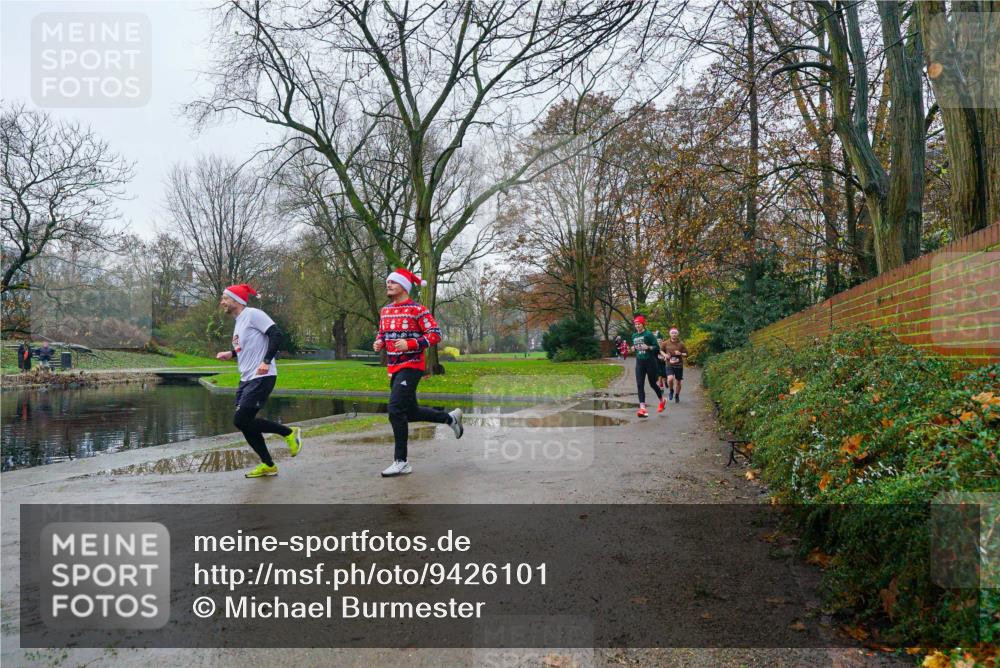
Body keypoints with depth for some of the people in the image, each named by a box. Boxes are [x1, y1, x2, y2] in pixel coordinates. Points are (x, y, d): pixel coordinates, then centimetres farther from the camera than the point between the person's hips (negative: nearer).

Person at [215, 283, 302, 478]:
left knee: (241, 420, -14)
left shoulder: (253, 314, -10)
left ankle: (289, 433, 1)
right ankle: (268, 465, 17)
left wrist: (266, 361, -26)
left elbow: (276, 334, -19)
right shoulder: (238, 322, 18)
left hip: (261, 378, -10)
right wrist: (231, 354, 12)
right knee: (245, 423, 6)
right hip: (246, 379, 10)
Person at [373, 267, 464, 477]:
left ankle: (401, 462, -9)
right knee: (411, 412, 16)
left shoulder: (417, 310, -10)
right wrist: (379, 342, 2)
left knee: (395, 410, -17)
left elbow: (435, 333, -12)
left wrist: (410, 344, -23)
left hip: (411, 366, -8)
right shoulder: (385, 310, 13)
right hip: (393, 368, 8)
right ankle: (450, 417, 39)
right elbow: (382, 333, 25)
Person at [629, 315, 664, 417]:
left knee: (652, 384, 8)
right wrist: (633, 348, 2)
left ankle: (662, 401, 35)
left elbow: (657, 347, -10)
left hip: (650, 362, -5)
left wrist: (648, 347, -26)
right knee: (640, 385, -6)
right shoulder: (634, 336, 10)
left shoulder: (649, 334, -9)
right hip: (639, 363, 5)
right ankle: (642, 409, -10)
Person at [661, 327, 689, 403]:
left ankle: (677, 396, 31)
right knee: (670, 379, -22)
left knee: (678, 382, 9)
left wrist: (680, 354, -16)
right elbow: (661, 350, 15)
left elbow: (686, 354, 4)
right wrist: (665, 355, -4)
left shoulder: (681, 344, -1)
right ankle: (671, 391, 9)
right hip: (669, 365, -1)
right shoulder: (666, 343, -1)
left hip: (679, 365, 1)